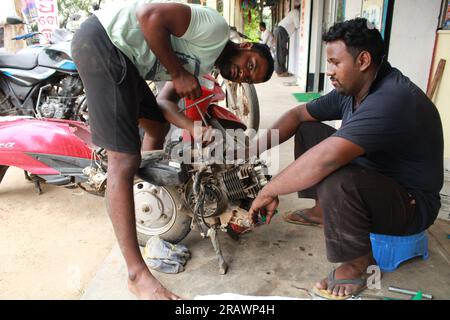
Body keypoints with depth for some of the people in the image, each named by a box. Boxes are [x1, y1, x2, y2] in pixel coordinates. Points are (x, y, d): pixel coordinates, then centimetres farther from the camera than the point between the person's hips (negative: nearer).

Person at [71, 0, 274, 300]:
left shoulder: (203, 66, 20)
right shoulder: (217, 29, -8)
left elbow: (164, 101, 14)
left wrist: (195, 129, -2)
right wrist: (178, 73, -11)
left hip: (124, 56, 11)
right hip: (103, 40, -11)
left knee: (157, 125, 23)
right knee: (125, 160, -16)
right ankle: (138, 274, -11)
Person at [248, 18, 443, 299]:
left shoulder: (391, 100, -32)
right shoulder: (351, 90, -3)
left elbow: (325, 159, -42)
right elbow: (299, 114, 4)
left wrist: (268, 192, -31)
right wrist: (256, 149, -8)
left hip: (410, 203, -8)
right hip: (371, 174, 9)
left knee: (336, 181, -39)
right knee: (308, 131, 6)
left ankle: (359, 261, -11)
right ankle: (323, 210, 14)